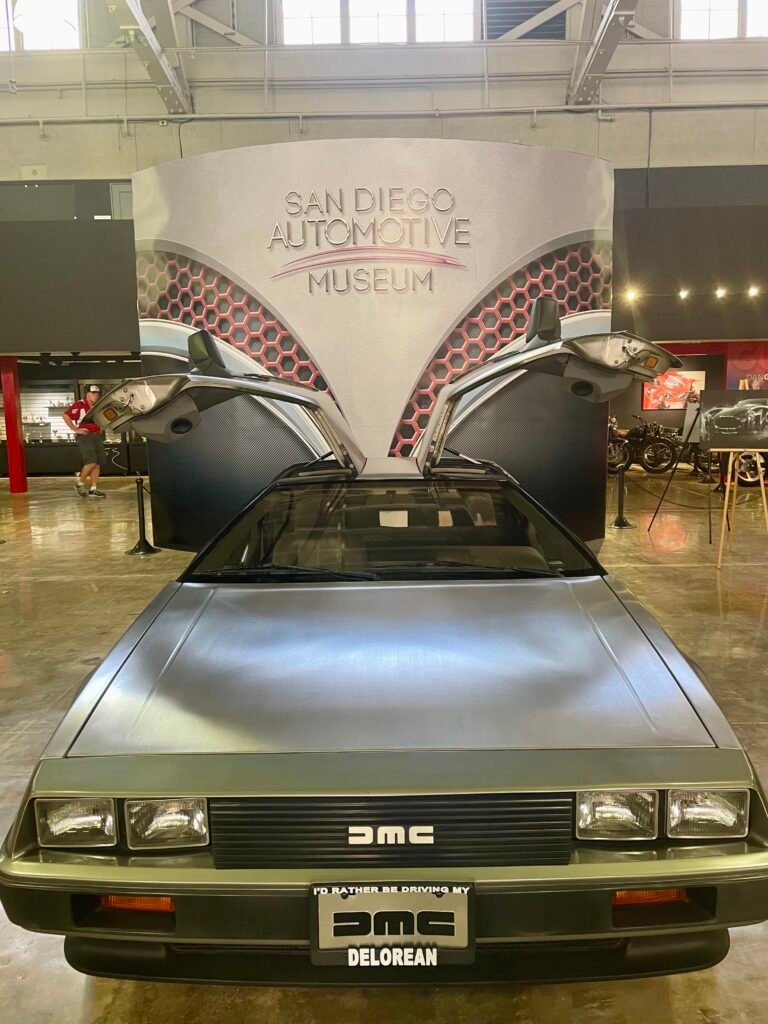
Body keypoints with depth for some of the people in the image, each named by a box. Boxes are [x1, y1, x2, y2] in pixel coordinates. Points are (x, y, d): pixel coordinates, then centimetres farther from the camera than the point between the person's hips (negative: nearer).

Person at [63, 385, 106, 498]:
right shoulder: (79, 405, -9)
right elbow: (66, 415, -11)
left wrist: (101, 429, 12)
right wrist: (75, 430, -12)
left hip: (97, 436, 7)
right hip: (85, 436, -7)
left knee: (98, 464, 3)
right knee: (91, 462, -17)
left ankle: (93, 489, 8)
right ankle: (79, 482, 4)